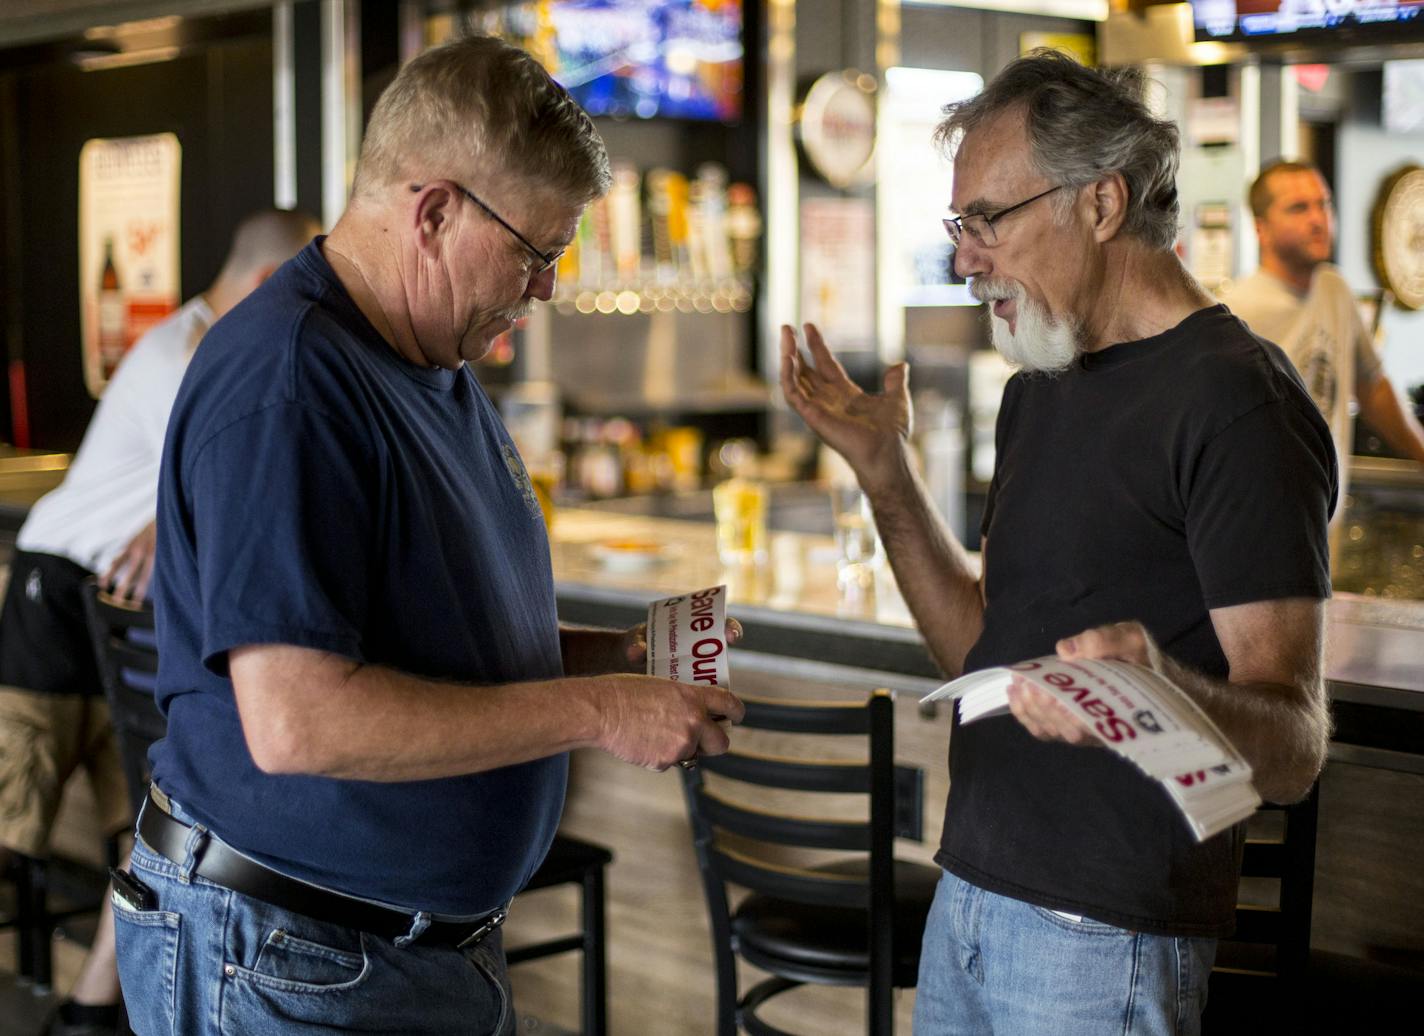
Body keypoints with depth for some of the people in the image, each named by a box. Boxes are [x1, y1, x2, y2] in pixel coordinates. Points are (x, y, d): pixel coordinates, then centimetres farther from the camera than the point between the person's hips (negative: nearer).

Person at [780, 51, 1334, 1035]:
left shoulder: (1237, 402, -16)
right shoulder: (1040, 391, 12)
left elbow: (1293, 749, -20)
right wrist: (885, 468, 6)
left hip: (1107, 943, -8)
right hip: (970, 897, 8)